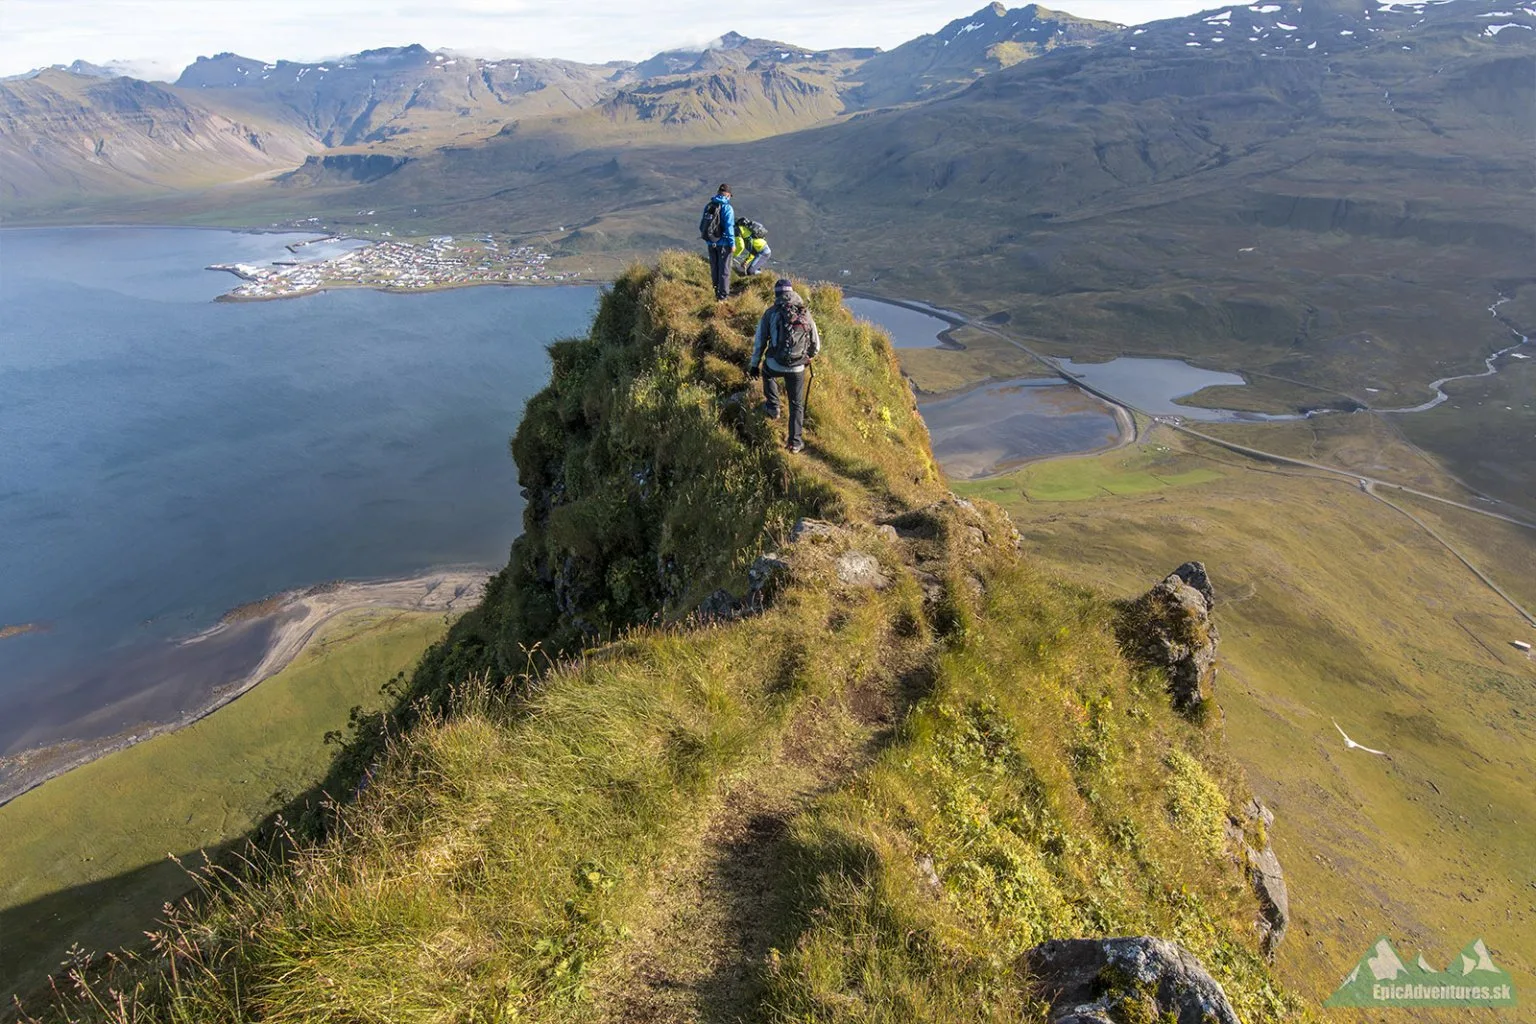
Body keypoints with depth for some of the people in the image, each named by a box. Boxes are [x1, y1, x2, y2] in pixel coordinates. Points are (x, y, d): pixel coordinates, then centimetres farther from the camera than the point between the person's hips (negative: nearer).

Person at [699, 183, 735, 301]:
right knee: (724, 269, 3)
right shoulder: (727, 208, -15)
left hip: (711, 243, 5)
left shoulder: (708, 206, 2)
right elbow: (729, 227, -18)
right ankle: (723, 295, 4)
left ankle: (717, 292, 27)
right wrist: (732, 243, -10)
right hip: (723, 243, -5)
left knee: (714, 268, 17)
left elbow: (702, 225, 7)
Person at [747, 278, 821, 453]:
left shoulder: (771, 313, -1)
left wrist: (754, 364, 13)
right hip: (798, 368, 1)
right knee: (796, 404, 17)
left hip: (775, 365, -1)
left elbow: (759, 341, 1)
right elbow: (816, 344, 11)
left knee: (767, 372, 38)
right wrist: (808, 357, 31)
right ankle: (795, 442, 18)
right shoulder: (805, 313, 4)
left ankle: (773, 408, 39)